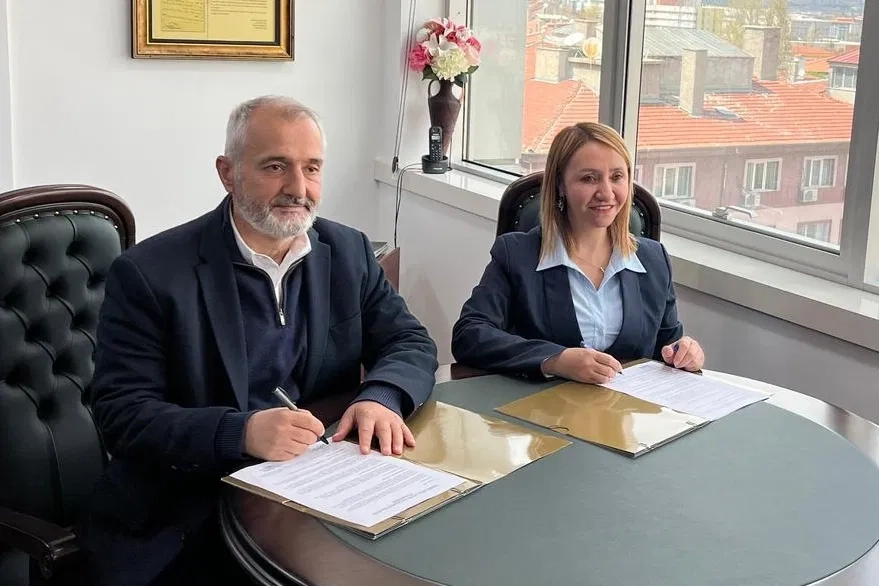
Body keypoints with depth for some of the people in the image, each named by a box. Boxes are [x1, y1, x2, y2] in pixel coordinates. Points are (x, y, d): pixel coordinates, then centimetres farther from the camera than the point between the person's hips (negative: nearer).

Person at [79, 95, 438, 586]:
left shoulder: (350, 253, 6)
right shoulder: (150, 273, -8)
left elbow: (412, 342, 8)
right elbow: (121, 413, -12)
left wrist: (382, 397, -15)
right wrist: (240, 433, -28)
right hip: (181, 521, -4)